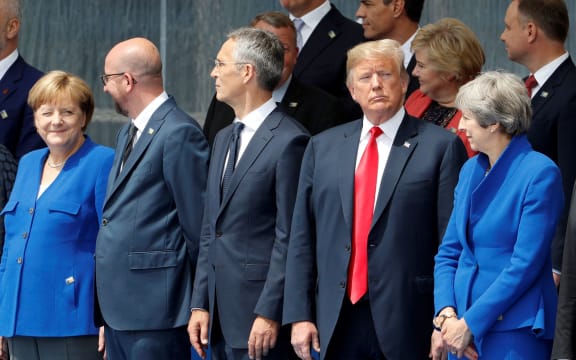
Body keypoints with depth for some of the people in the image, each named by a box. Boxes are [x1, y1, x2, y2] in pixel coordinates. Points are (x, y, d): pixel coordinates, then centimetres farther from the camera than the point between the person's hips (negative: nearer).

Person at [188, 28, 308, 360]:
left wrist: (269, 314, -16)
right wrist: (201, 304, 12)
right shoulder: (224, 139, 18)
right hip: (221, 315, 8)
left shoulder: (289, 141, -10)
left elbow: (288, 237, -14)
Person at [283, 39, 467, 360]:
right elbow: (302, 237, 12)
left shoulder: (440, 147, 0)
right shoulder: (323, 147, 14)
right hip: (338, 322, 4)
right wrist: (299, 315, 5)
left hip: (406, 322, -4)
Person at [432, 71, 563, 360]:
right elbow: (449, 252, 13)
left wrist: (469, 323, -14)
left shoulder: (540, 174, -10)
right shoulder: (471, 170, 12)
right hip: (464, 329, 6)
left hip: (515, 334, -6)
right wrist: (446, 314, -4)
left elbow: (526, 265, -14)